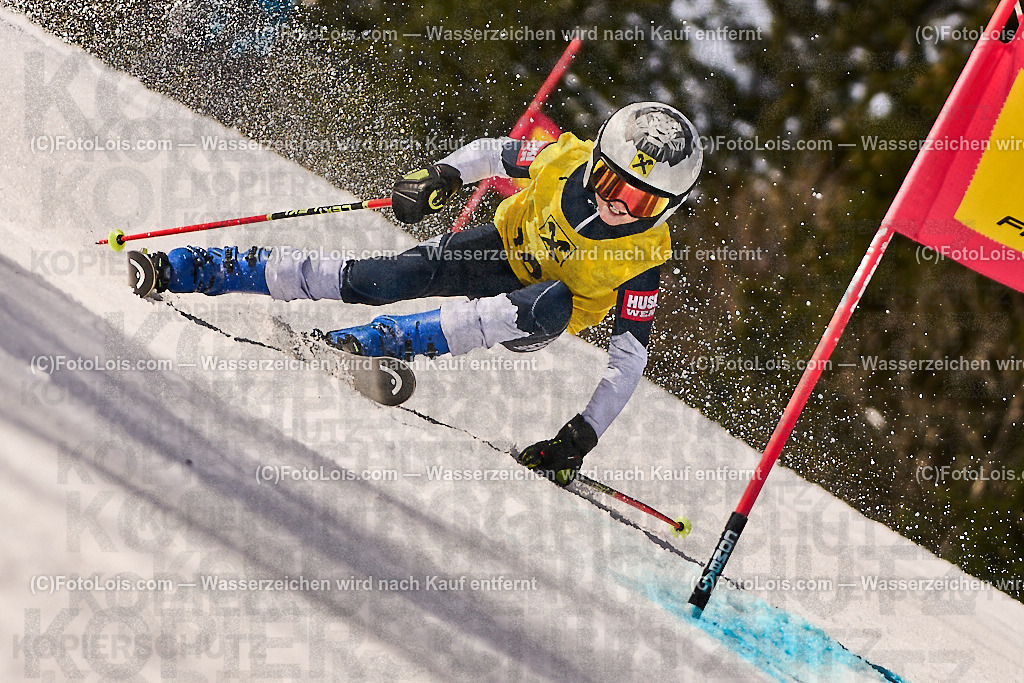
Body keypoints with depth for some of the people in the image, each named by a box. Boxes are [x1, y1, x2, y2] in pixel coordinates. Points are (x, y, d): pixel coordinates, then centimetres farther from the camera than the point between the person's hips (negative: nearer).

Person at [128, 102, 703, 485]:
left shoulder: (644, 259, -28)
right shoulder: (566, 160, -23)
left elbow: (630, 360, -24)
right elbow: (492, 153, -3)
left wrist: (582, 437, -30)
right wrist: (442, 176, -22)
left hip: (544, 312, -2)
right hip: (505, 248, 2)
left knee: (553, 305, -41)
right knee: (376, 282, -20)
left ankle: (373, 343, -43)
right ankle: (174, 269, -17)